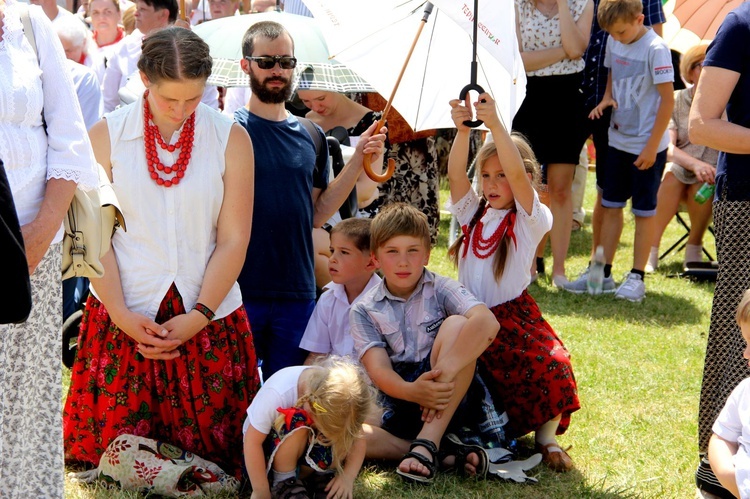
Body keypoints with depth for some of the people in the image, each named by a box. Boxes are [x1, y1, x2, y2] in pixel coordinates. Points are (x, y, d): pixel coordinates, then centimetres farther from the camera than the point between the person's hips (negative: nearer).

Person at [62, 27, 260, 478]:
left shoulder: (231, 139, -1)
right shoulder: (107, 136, -1)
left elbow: (234, 239, -2)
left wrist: (198, 317, -10)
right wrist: (120, 315, -11)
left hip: (208, 317, 0)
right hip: (125, 316, 0)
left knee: (211, 448, 4)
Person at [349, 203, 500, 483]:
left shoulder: (441, 290, 1)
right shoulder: (364, 311, 6)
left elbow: (488, 322, -20)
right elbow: (378, 369, -9)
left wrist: (446, 370, -35)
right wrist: (411, 391, -33)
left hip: (445, 396, -1)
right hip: (396, 404, 1)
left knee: (457, 324, -25)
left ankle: (426, 444, -31)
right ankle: (446, 453, -26)